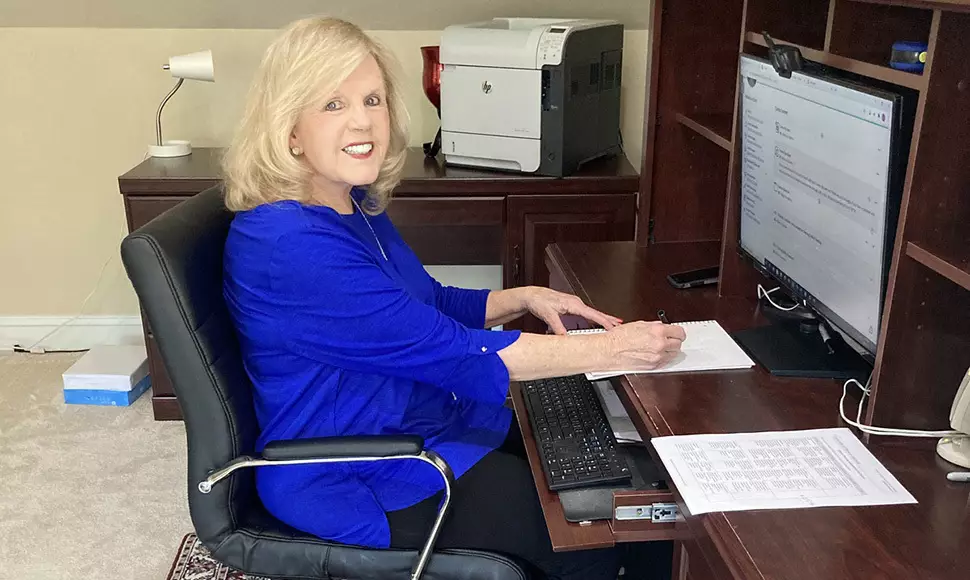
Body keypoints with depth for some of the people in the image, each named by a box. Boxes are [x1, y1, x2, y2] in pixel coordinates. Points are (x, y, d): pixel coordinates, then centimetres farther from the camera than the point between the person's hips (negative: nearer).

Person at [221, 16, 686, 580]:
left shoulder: (358, 205, 3)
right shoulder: (287, 245, -28)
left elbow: (429, 307, 16)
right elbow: (446, 350, -28)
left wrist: (521, 298, -1)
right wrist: (609, 350, -22)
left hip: (434, 418, 9)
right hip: (355, 482, -9)